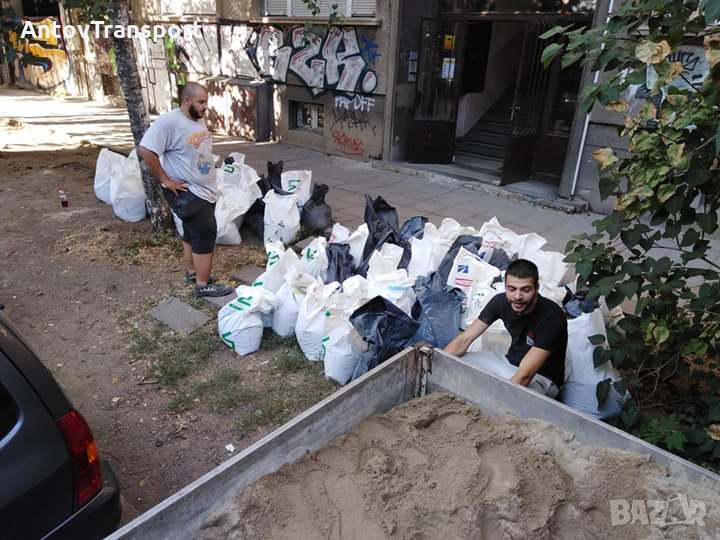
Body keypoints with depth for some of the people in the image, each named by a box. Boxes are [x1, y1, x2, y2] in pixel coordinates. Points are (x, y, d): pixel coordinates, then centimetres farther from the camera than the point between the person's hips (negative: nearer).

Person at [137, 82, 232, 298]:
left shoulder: (198, 121, 9)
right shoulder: (169, 121, -19)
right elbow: (145, 150, -24)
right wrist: (165, 180, -20)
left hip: (205, 190, 9)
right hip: (187, 193, -9)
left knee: (193, 233, 19)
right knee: (206, 234, -7)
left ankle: (192, 272, 34)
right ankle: (203, 285, 2)